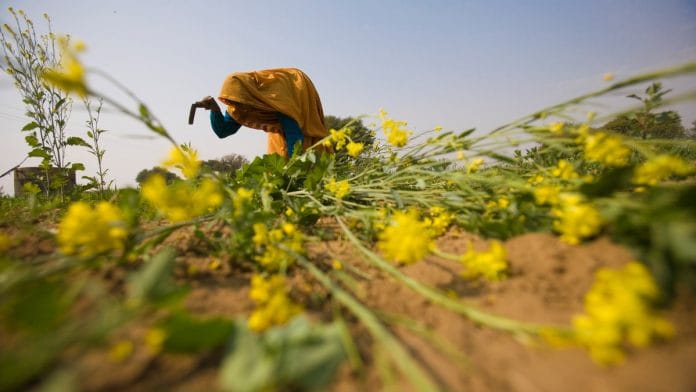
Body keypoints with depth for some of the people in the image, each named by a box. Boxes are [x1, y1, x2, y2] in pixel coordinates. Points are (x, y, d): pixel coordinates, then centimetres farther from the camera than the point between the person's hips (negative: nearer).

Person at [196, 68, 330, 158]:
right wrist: (214, 108, -29)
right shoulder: (239, 96, -18)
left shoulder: (277, 98, -40)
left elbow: (294, 144, -39)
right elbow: (222, 131, -12)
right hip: (279, 121, 6)